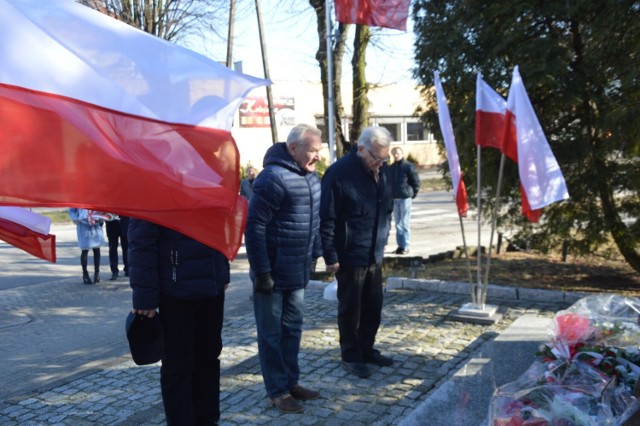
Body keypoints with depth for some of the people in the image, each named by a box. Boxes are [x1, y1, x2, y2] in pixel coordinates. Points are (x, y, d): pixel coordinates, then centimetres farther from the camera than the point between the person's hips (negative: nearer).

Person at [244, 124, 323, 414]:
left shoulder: (310, 176, 8)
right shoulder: (273, 178, -19)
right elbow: (254, 227, -21)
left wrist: (315, 254, 14)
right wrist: (261, 271, -21)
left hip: (298, 270, 8)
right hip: (273, 271, -8)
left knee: (292, 328, 18)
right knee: (272, 333, 7)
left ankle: (291, 382, 32)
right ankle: (277, 391, 19)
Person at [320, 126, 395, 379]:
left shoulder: (382, 169, 4)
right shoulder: (339, 173, -18)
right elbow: (326, 219, -17)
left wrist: (383, 241, 15)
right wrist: (330, 256, -16)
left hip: (375, 255, 7)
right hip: (349, 256, -7)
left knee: (373, 307, 16)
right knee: (350, 309, 7)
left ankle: (367, 349, 34)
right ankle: (350, 356, 23)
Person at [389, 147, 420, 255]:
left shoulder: (408, 166, -4)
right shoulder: (391, 168, 11)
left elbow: (416, 181, -2)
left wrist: (412, 194, -2)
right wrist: (390, 194, 10)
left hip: (405, 197, -5)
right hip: (394, 198, 5)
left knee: (405, 223, -2)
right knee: (397, 223, 9)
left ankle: (405, 246, 3)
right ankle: (400, 245, 16)